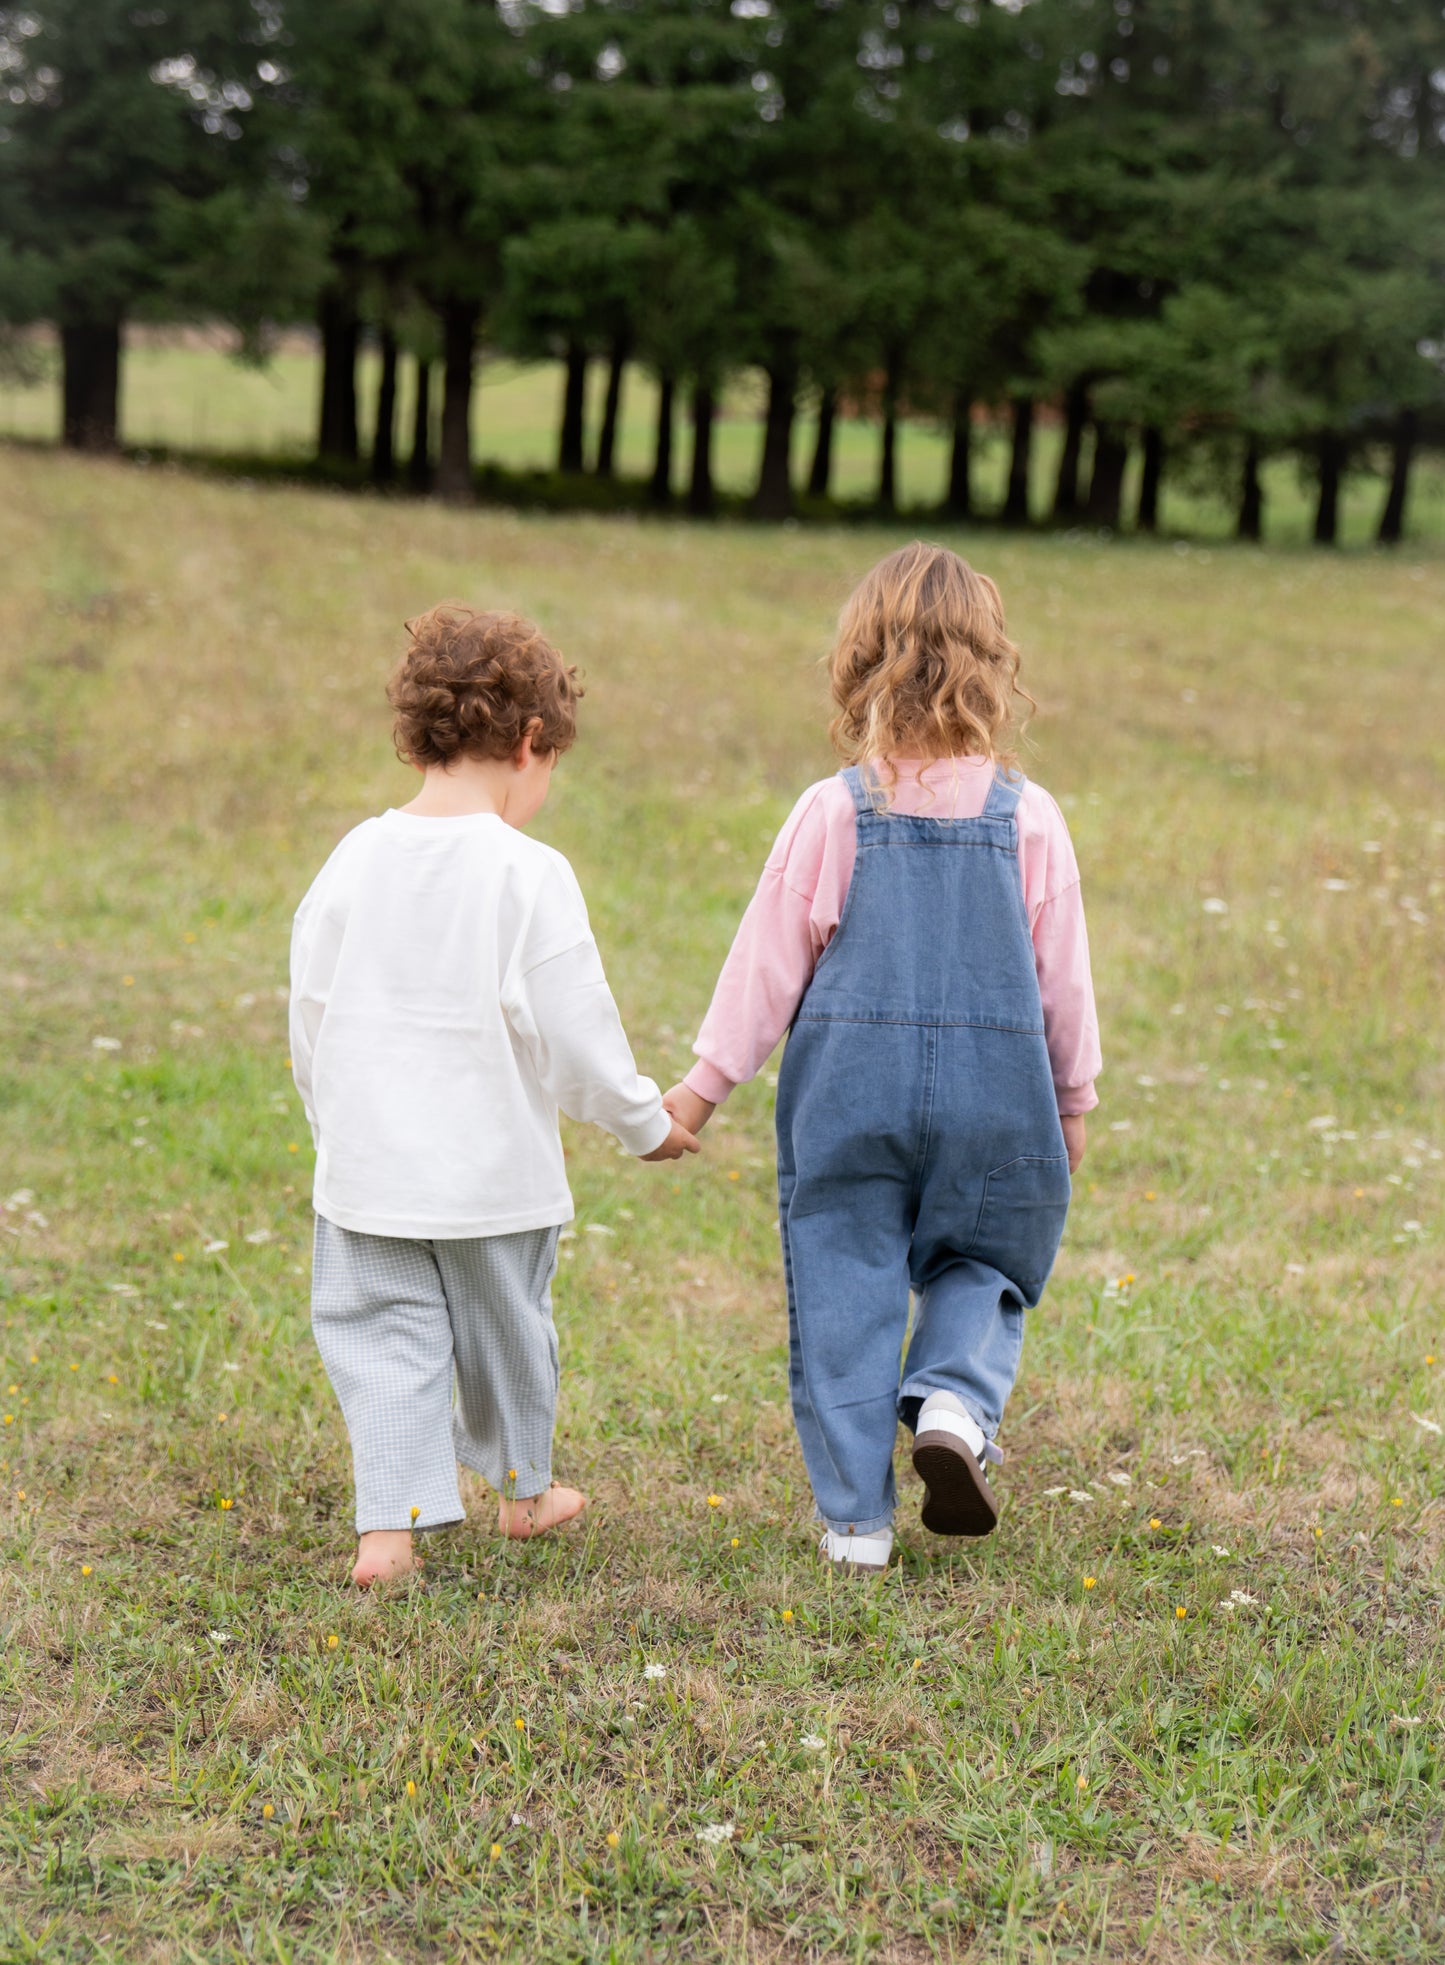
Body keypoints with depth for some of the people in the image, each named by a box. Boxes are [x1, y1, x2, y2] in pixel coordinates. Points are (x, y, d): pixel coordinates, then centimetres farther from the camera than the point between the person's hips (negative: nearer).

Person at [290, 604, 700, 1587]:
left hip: (367, 1169, 3)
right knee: (508, 1325, 17)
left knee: (384, 1338, 9)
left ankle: (390, 1524, -1)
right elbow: (576, 1029, -11)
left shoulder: (354, 860, -1)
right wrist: (645, 1120, 5)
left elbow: (311, 1021, 5)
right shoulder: (529, 875, -15)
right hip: (494, 1169, -2)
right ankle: (524, 1489, 36)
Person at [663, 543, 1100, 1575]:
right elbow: (1063, 977, 4)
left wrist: (705, 1083, 10)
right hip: (993, 1089, 1)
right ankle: (955, 1401, -9)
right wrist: (1074, 1101, 19)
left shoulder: (834, 811, -6)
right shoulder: (1030, 819, -3)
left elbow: (769, 960, -1)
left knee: (844, 1292, 8)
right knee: (980, 1266, 20)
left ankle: (856, 1517, 10)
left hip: (849, 1085, -1)